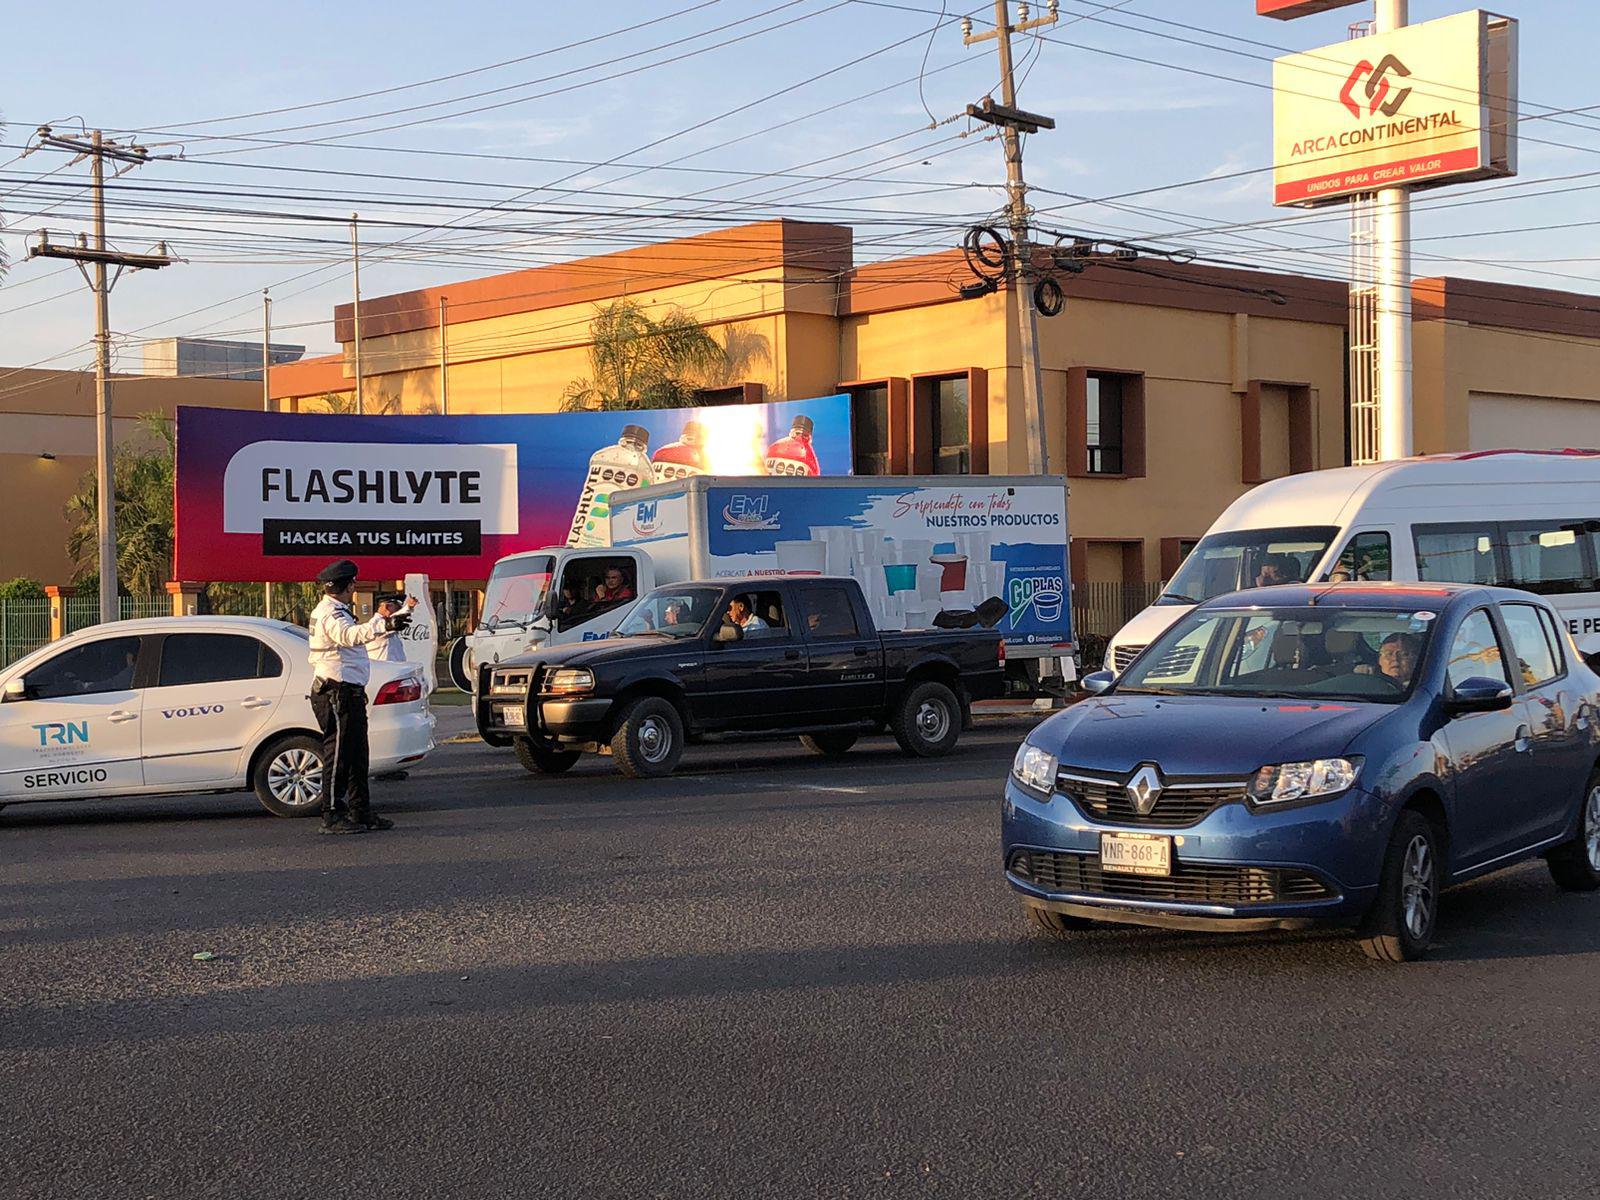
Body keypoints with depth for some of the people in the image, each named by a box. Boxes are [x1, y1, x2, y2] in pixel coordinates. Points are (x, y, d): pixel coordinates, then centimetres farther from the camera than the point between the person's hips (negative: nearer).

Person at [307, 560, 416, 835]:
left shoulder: (337, 612, 19)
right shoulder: (329, 614, -16)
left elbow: (358, 633, 36)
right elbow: (350, 636, -37)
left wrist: (403, 612, 43)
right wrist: (384, 625, -51)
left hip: (349, 692, 11)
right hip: (336, 694, -11)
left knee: (357, 756, 15)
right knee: (337, 755, -8)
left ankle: (361, 812, 21)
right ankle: (332, 817, -6)